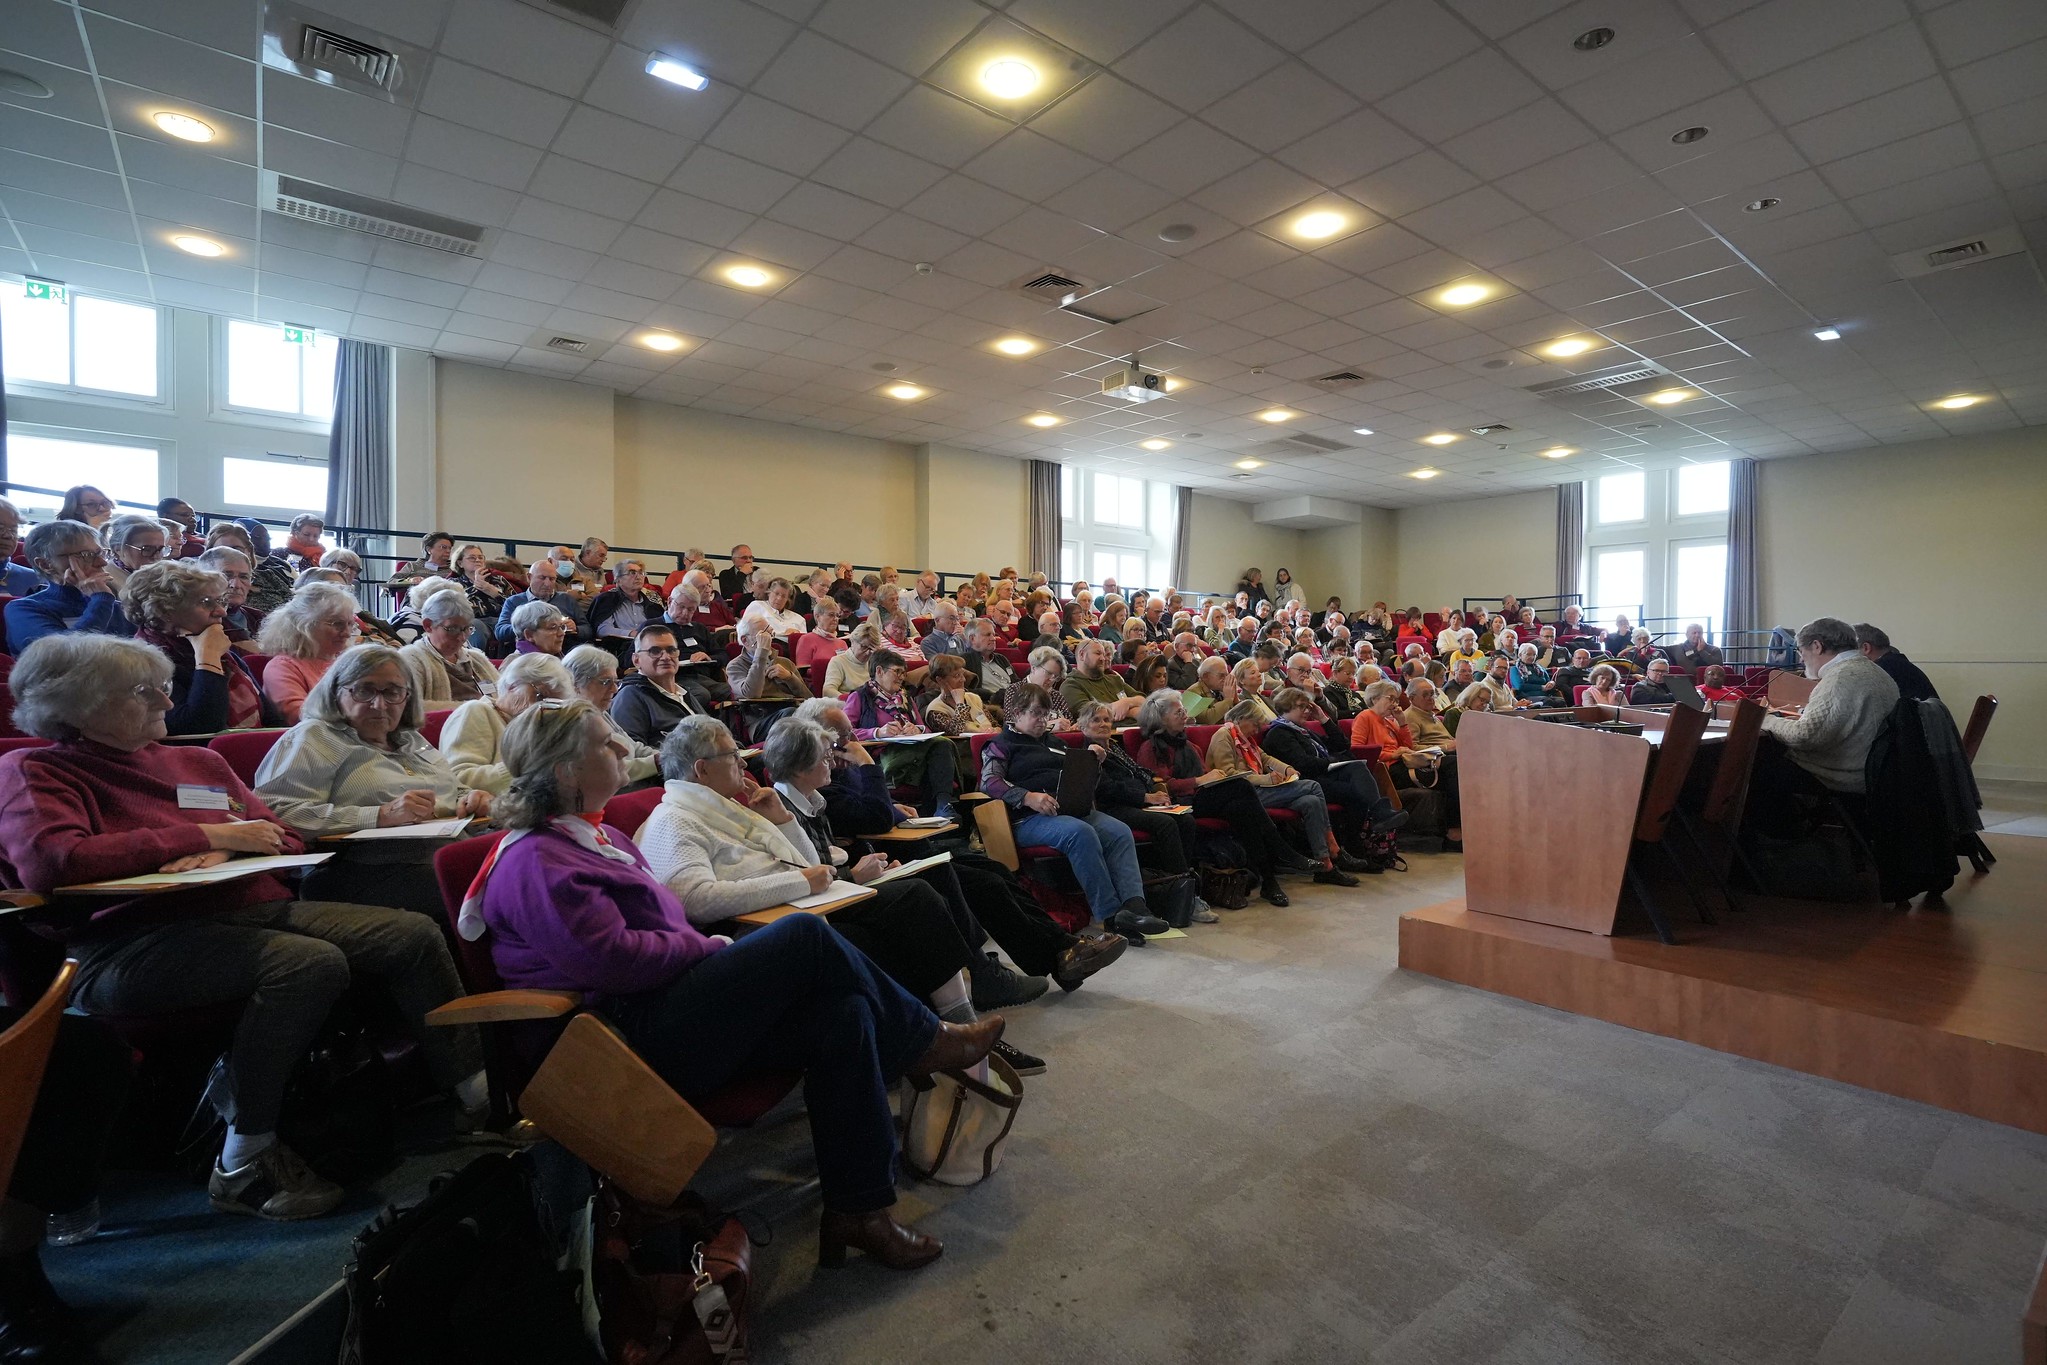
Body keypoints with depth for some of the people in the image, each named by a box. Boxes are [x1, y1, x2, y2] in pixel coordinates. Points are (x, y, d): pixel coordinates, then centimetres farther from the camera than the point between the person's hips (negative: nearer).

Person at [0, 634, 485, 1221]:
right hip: (131, 942, -6)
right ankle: (244, 1165, -18)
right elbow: (48, 862, -15)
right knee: (311, 962, -34)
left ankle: (482, 1099, -4)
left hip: (254, 907, 7)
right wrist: (207, 835, -12)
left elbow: (285, 839, 20)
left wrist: (224, 852, -3)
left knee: (414, 935, -12)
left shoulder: (199, 761, 23)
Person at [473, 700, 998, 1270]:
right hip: (633, 1036, -10)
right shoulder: (537, 861, -12)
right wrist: (706, 947, -10)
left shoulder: (596, 835, 20)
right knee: (807, 935, -19)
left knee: (843, 1014, -12)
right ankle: (925, 1041, 1)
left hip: (663, 1005, 10)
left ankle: (859, 1211, -5)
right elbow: (610, 956, -22)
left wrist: (704, 947, 5)